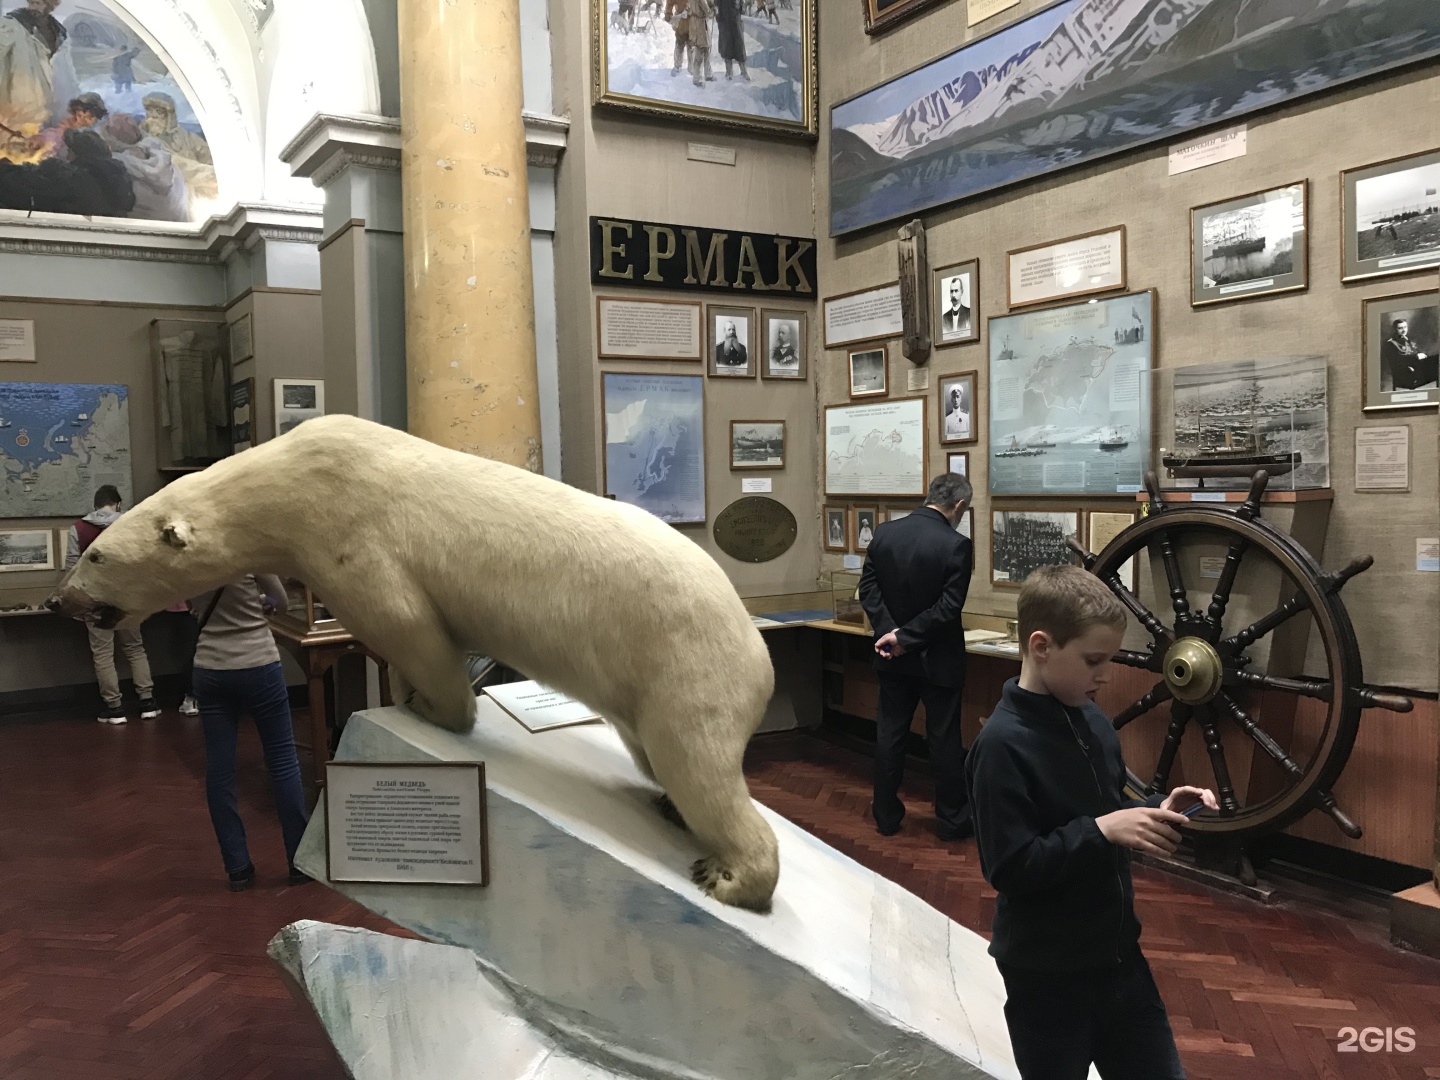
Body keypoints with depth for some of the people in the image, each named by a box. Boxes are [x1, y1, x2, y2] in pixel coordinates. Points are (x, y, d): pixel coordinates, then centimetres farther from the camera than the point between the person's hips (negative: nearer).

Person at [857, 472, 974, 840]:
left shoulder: (884, 533, -3)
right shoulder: (957, 545, -17)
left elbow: (868, 589, -5)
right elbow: (949, 607, -20)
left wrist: (891, 631, -11)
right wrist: (905, 637, -15)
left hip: (893, 657, 4)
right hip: (938, 659, -4)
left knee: (890, 733, 13)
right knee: (944, 738, 8)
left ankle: (886, 816, 23)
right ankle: (952, 820, 20)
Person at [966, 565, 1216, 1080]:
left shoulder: (1092, 720, 1)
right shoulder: (1003, 745, -23)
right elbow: (1008, 868, -24)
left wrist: (1156, 810, -4)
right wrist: (1101, 831, -28)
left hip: (1117, 954, 7)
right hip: (1048, 975, -7)